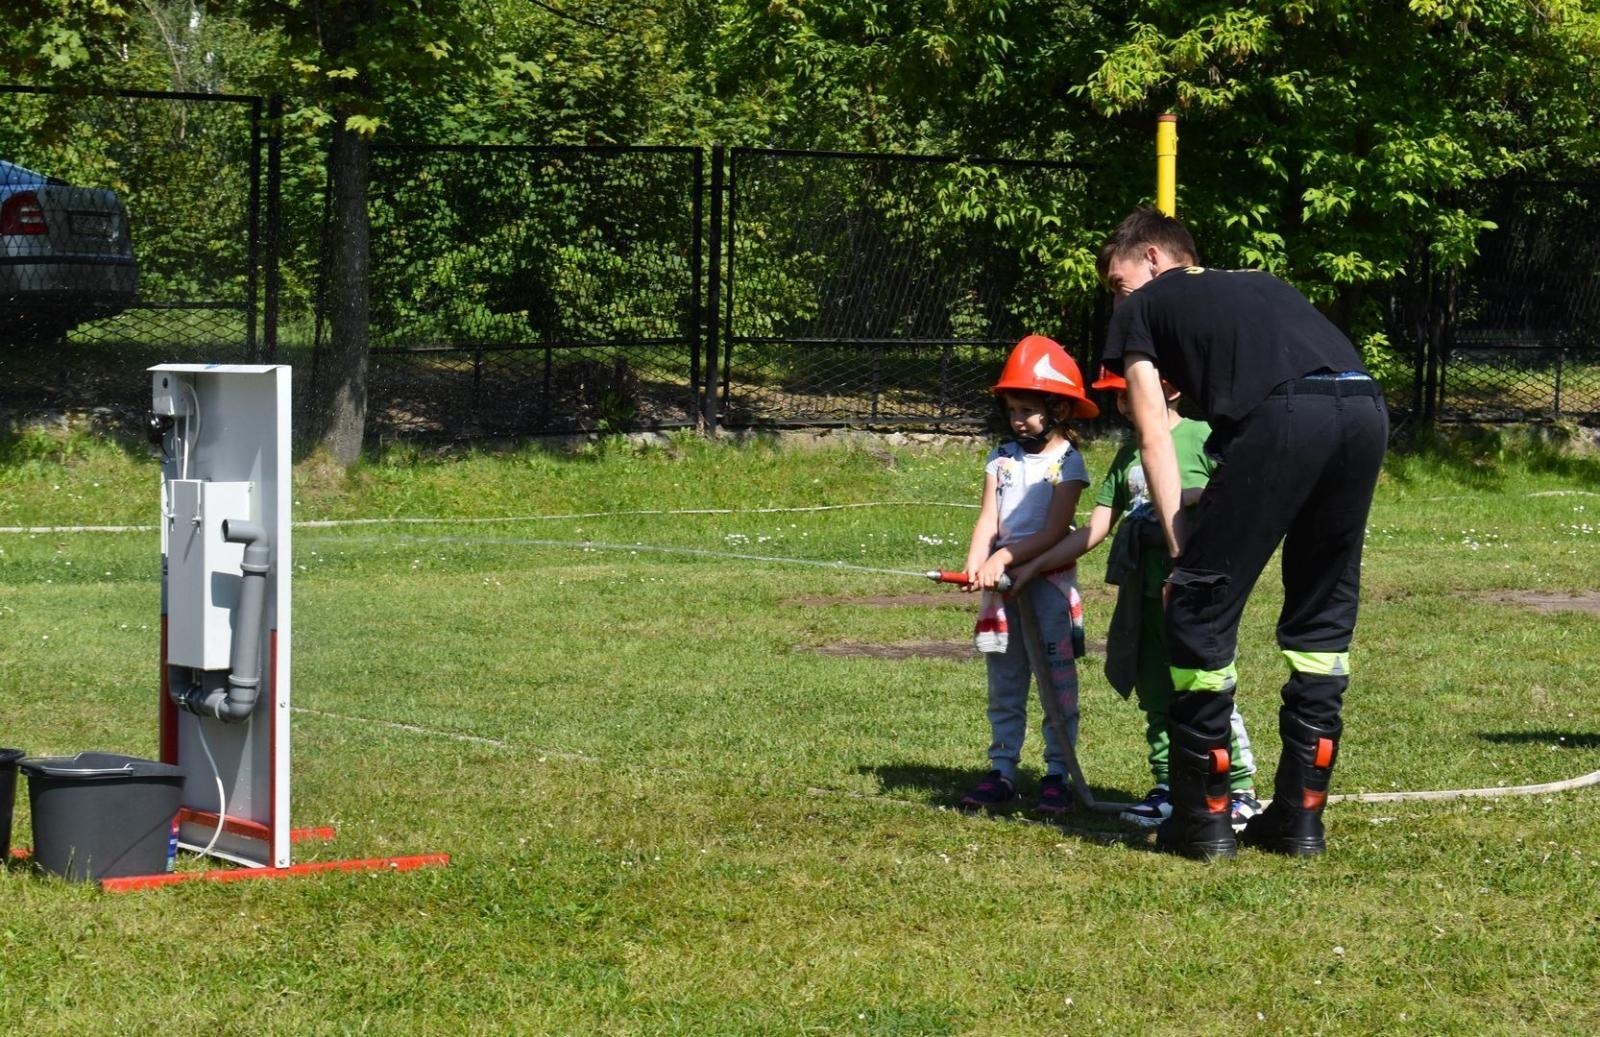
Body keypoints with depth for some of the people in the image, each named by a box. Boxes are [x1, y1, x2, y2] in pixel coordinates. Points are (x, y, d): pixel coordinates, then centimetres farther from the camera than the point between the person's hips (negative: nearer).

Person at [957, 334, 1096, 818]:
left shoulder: (1066, 461, -5)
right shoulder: (1002, 459, 8)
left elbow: (1054, 531, -14)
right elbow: (988, 519, 0)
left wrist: (1004, 558, -24)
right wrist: (976, 563, -19)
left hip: (1050, 583, -5)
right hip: (1002, 585, 5)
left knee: (1057, 680, -2)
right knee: (1004, 683, 8)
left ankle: (1057, 773, 2)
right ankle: (1002, 771, 13)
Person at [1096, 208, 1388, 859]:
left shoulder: (1143, 306, 25)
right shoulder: (1263, 284, 40)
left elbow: (1155, 439, 17)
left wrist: (1182, 550, 16)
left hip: (1282, 415, -6)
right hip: (1366, 408, 6)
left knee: (1200, 609, 7)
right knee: (1323, 615, 19)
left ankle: (1203, 817, 10)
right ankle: (1301, 816, 21)